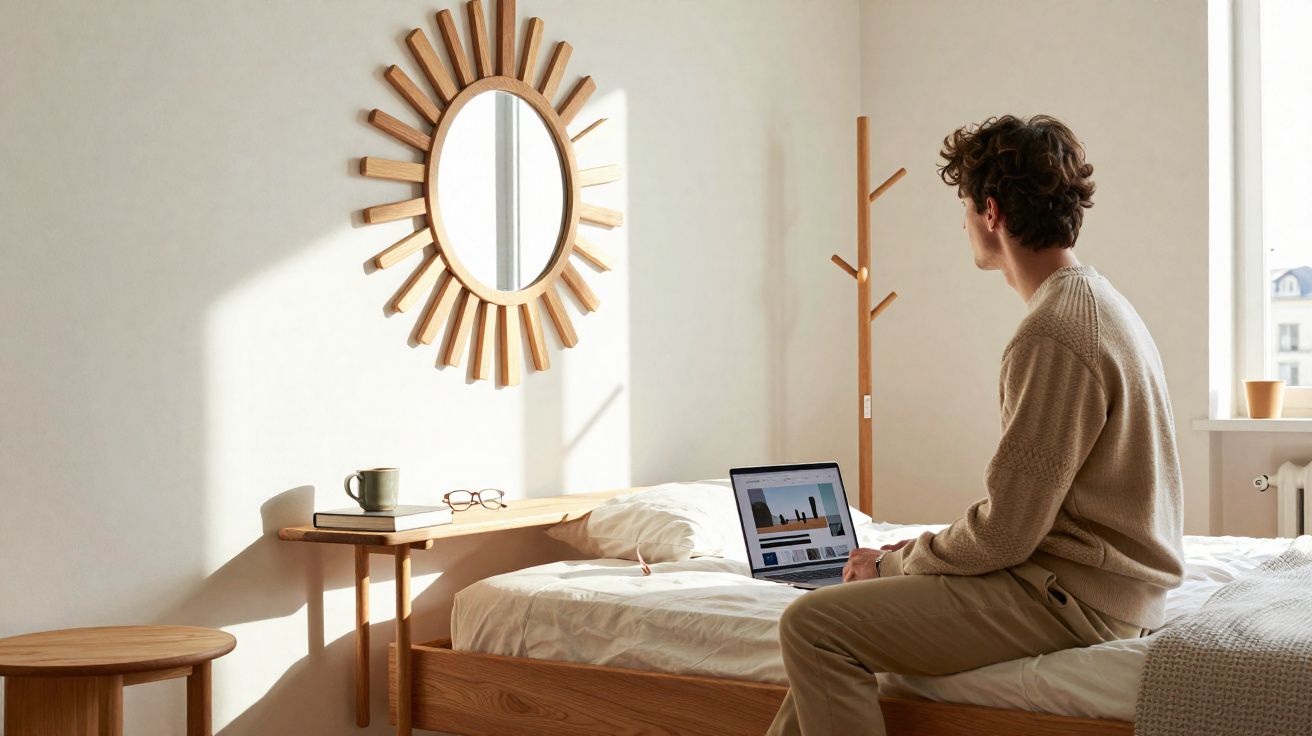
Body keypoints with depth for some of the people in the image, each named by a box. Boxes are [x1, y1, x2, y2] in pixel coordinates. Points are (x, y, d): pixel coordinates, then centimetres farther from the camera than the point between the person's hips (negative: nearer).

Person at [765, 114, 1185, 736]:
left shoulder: (1053, 335, -21)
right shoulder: (1095, 300, 14)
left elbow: (1002, 535, -20)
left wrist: (893, 563, -4)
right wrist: (923, 551, 10)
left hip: (1075, 597, -11)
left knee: (812, 623, -16)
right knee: (836, 614, 15)